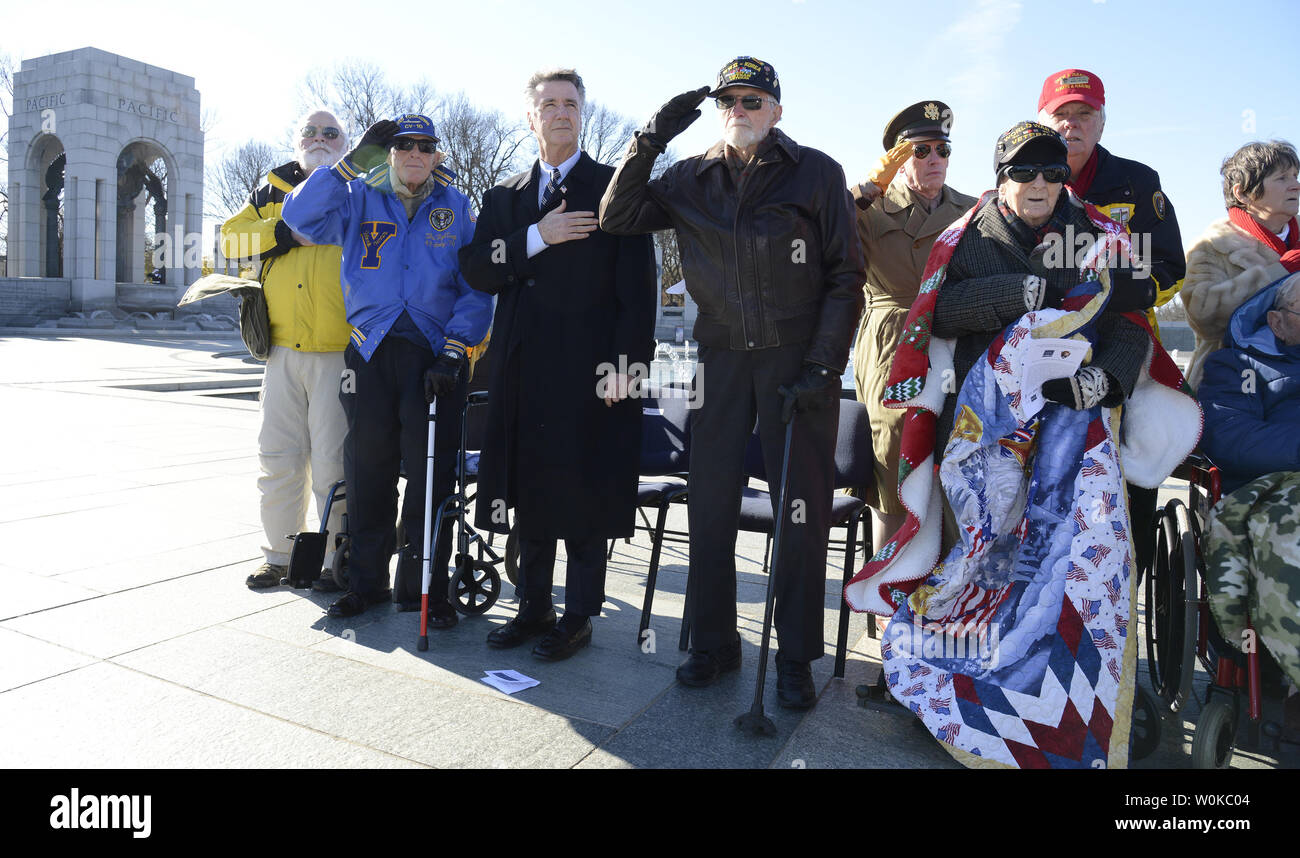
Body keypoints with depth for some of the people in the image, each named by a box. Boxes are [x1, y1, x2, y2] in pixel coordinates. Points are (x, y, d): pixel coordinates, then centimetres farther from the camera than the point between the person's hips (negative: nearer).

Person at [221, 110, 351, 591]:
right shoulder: (271, 194, 18)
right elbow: (232, 238, 6)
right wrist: (288, 233, -8)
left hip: (339, 351, -4)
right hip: (283, 350, 4)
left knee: (333, 459, -3)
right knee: (279, 455, 9)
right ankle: (280, 555, 23)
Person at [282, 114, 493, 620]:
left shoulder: (455, 207, 8)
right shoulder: (360, 198, 10)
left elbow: (477, 289, 2)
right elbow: (301, 216, -7)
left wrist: (452, 352, -9)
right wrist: (355, 160, -11)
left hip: (435, 355, -1)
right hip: (371, 353, 1)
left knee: (431, 475, -1)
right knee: (367, 473, 6)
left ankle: (422, 587, 12)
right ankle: (366, 582, 21)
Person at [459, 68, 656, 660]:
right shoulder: (504, 197, 17)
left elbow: (636, 284, -6)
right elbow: (477, 270, 5)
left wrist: (625, 363, -14)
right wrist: (537, 237, -9)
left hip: (588, 366, -5)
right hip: (523, 367, 5)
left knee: (583, 491, 0)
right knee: (529, 489, 10)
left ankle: (579, 616, 13)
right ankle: (534, 607, 24)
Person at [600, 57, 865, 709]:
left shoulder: (816, 173, 1)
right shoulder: (692, 179, 10)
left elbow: (845, 277, -1)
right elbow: (617, 219, 6)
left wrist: (821, 367, -10)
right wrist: (650, 140, -4)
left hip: (799, 357, -2)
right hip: (722, 356, 3)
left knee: (803, 507, 0)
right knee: (710, 500, 4)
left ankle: (795, 657, 14)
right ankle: (713, 642, 19)